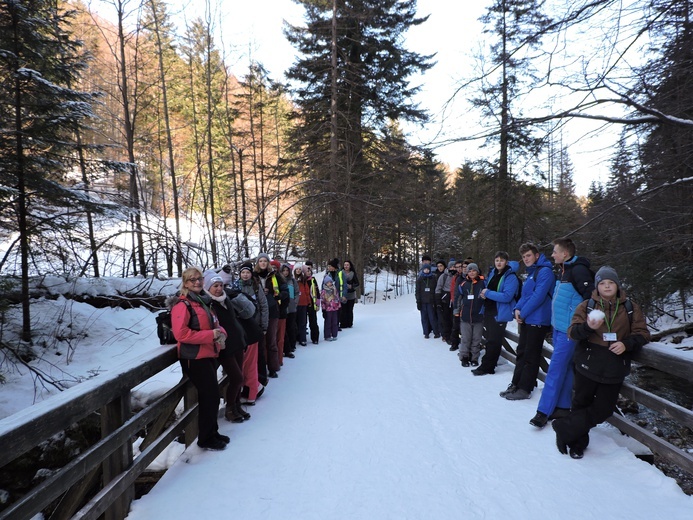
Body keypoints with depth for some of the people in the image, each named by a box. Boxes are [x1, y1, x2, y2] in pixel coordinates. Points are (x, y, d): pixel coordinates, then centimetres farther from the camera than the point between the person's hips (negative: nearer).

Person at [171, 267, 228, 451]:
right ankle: (206, 439, 12)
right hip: (195, 358, -9)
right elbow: (181, 333, -22)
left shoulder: (203, 301, 14)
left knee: (212, 395, 16)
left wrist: (221, 333, -3)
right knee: (210, 395, -4)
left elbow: (214, 324, 21)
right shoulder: (183, 305, -12)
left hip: (209, 355, 9)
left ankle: (212, 432, 31)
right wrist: (211, 335, -21)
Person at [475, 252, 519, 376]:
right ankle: (488, 366, 24)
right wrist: (484, 294, 2)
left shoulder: (511, 277, -13)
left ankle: (486, 367, 7)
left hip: (500, 313, -8)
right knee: (489, 339, 14)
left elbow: (506, 296, -23)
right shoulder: (492, 273, 11)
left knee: (494, 342, 0)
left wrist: (488, 293, -19)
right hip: (488, 311, 8)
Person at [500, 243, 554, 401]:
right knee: (521, 353, 13)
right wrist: (517, 309, -1)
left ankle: (524, 389, 6)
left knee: (531, 356, -1)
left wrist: (523, 313, -14)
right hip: (526, 321, 9)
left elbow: (539, 296, -20)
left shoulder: (544, 271, -12)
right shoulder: (531, 273, 17)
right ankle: (516, 384, 21)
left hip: (537, 321, -9)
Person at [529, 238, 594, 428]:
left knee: (555, 370, -6)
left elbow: (590, 297, -22)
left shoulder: (578, 270, -16)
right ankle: (562, 407, 24)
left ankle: (544, 411, -1)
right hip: (559, 327, 9)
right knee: (565, 369, 15)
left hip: (569, 331, -9)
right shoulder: (565, 270, 14)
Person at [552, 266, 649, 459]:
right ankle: (578, 443, 25)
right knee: (581, 403, 7)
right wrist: (588, 327, -26)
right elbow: (573, 332, -4)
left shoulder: (630, 308, 6)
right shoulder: (586, 306, 2)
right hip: (588, 365, -1)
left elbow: (642, 334, 5)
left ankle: (564, 428, 14)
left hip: (615, 369, 1)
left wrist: (626, 344, -14)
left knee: (603, 409, 0)